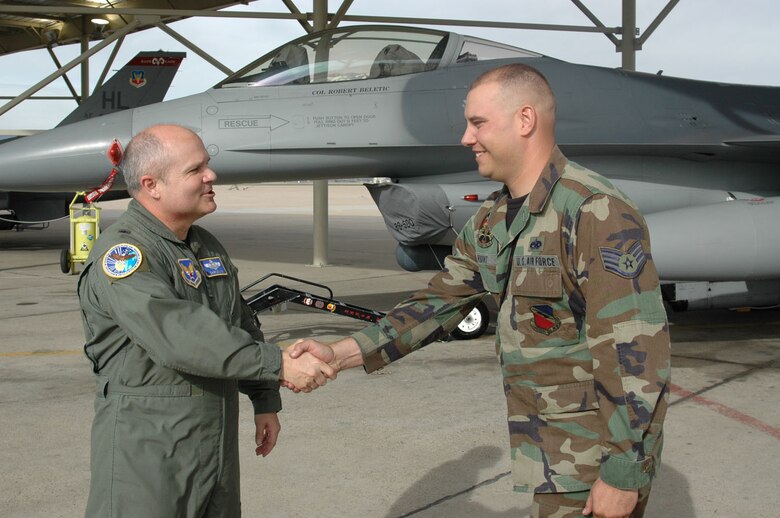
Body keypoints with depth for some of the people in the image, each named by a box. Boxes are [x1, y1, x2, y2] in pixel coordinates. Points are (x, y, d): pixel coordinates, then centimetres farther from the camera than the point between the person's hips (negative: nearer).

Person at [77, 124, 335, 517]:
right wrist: (278, 365, -29)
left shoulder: (207, 246, 12)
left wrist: (265, 401, 15)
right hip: (147, 449, -8)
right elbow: (180, 334, -30)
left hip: (217, 440, 8)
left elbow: (241, 325, 21)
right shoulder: (122, 253, -18)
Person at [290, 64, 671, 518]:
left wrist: (621, 475, -22)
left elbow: (637, 353, -23)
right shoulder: (493, 221, 7)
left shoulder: (597, 213, -21)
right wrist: (338, 355, 1)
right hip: (553, 447, 8)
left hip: (597, 460, -8)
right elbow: (440, 303, 10)